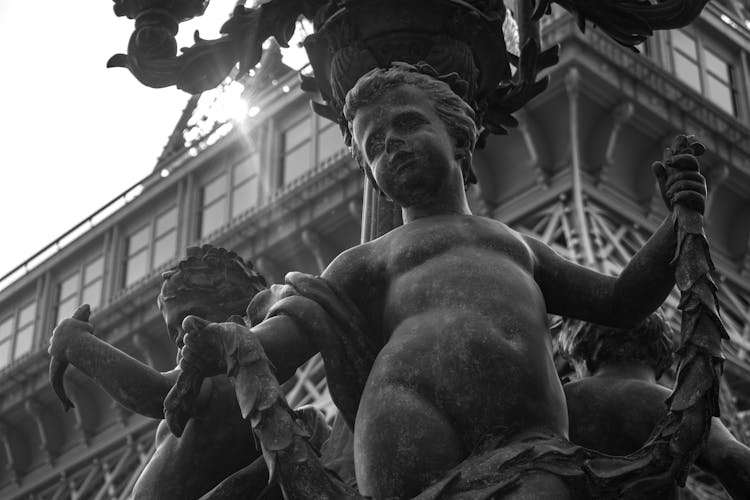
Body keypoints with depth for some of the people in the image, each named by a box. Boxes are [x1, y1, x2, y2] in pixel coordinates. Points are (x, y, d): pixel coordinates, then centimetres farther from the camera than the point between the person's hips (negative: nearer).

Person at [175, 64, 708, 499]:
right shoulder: (365, 261, 31)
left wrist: (679, 223, 17)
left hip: (532, 444, 0)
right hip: (410, 411, 0)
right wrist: (236, 346, -12)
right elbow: (298, 323, 12)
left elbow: (619, 301, 35)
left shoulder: (518, 244, 40)